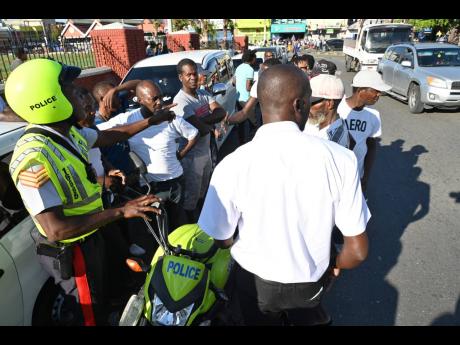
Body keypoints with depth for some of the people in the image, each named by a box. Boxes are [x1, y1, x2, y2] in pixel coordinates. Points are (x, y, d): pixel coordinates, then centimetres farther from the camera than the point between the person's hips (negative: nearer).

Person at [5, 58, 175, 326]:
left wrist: (151, 121, 13)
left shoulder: (67, 132, -4)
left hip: (91, 237, 8)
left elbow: (108, 137, 13)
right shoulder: (34, 158, -32)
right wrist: (121, 211, -33)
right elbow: (56, 229, -34)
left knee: (104, 300, 31)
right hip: (70, 252, -8)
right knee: (92, 314, 17)